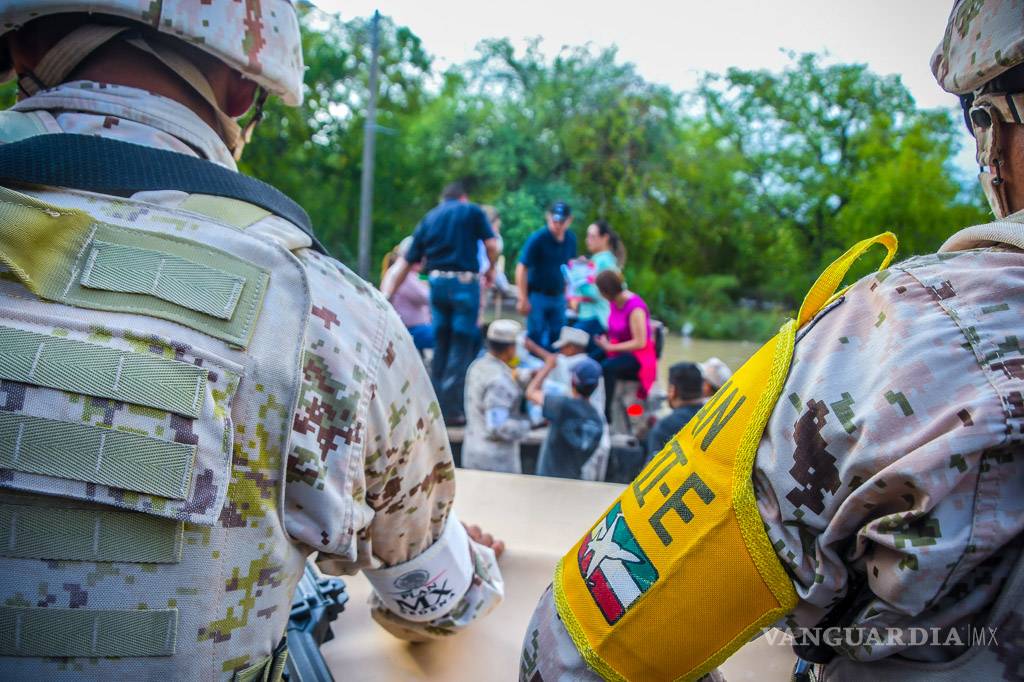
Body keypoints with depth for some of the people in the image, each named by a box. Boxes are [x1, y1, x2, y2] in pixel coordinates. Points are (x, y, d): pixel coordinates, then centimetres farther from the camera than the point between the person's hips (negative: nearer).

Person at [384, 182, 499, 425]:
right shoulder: (472, 211, 6)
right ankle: (451, 409, -1)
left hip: (437, 282, 5)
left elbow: (407, 262, 15)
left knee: (441, 346, 15)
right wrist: (490, 270, 12)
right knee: (462, 347, 0)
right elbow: (491, 245, -5)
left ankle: (436, 406, 19)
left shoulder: (428, 219, 16)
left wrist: (389, 294, 20)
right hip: (464, 282, -4)